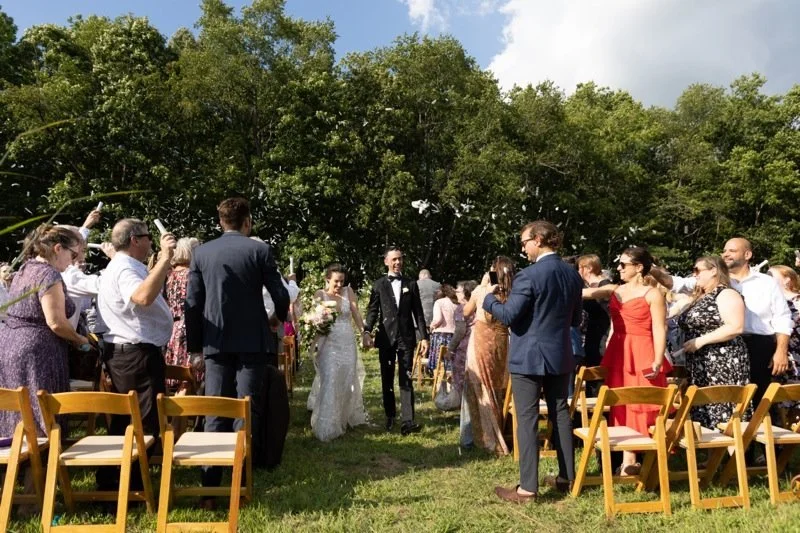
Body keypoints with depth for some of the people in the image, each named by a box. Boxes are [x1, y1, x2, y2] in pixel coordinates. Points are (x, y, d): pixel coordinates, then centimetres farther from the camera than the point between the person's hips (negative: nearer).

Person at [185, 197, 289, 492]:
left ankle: (210, 487, 6)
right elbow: (280, 295, -2)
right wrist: (281, 316, 20)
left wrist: (195, 342, 12)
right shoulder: (260, 249, -4)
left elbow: (192, 302, 4)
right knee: (247, 412, 5)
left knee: (215, 414, 7)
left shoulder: (201, 252, 5)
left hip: (216, 342, 3)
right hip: (252, 341, -2)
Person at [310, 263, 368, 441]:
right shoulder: (320, 295, -3)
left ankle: (347, 418, 33)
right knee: (330, 383, -8)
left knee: (348, 382, 13)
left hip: (348, 344, 3)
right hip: (329, 345, -3)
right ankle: (327, 427, -1)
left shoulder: (348, 292, 3)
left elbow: (356, 314, 2)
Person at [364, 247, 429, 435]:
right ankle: (390, 416, 24)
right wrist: (367, 331, -15)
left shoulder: (411, 284, 7)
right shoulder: (379, 284, 4)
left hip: (406, 337, 0)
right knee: (387, 379, 10)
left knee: (406, 379, -5)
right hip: (386, 337, 1)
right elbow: (372, 310, 1)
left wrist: (424, 336, 0)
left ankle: (407, 421, -9)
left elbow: (418, 312, 6)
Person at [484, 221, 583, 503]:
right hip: (560, 355, 7)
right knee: (560, 414, 16)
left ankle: (528, 488, 4)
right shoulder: (572, 274, 6)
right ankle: (567, 477, 27)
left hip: (528, 356, -7)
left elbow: (508, 315, -18)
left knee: (527, 419, -1)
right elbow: (575, 319, 14)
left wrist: (489, 297, -2)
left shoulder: (529, 275, -18)